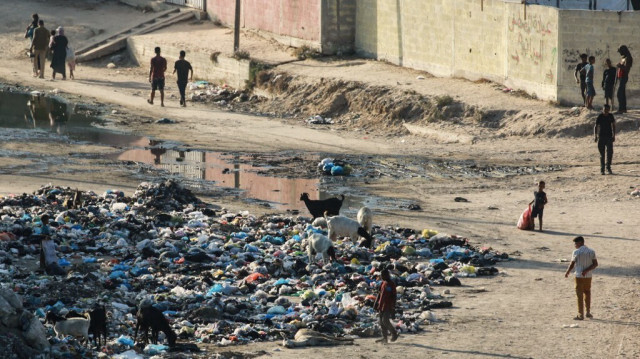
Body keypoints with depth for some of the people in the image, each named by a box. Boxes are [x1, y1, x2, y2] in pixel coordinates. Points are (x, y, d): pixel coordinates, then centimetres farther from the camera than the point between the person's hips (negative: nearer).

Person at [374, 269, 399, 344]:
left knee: (385, 321, -13)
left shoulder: (391, 284, -12)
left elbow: (394, 296, -12)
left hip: (388, 306, -8)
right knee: (382, 322, 7)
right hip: (382, 306, 8)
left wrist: (393, 307, -14)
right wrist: (376, 303, 18)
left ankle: (394, 333, 6)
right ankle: (384, 338, 13)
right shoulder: (383, 283, 12)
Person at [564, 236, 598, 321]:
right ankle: (588, 312, 23)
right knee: (587, 293, 19)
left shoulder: (576, 252, -10)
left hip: (579, 276, -4)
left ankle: (580, 315, 2)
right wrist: (586, 270, -10)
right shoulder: (591, 252, 4)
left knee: (580, 295, 1)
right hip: (588, 276, 4)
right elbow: (595, 264, -3)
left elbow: (572, 265, -4)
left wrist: (567, 273, 12)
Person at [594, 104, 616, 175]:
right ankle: (602, 169, 7)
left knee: (610, 153, -6)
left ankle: (608, 168, 8)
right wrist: (595, 136, -17)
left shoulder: (610, 116, 3)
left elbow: (613, 126, 12)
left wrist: (614, 136, 7)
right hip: (601, 136, -2)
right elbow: (596, 127, -6)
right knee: (602, 154, 0)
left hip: (609, 136, 2)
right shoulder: (599, 117, -5)